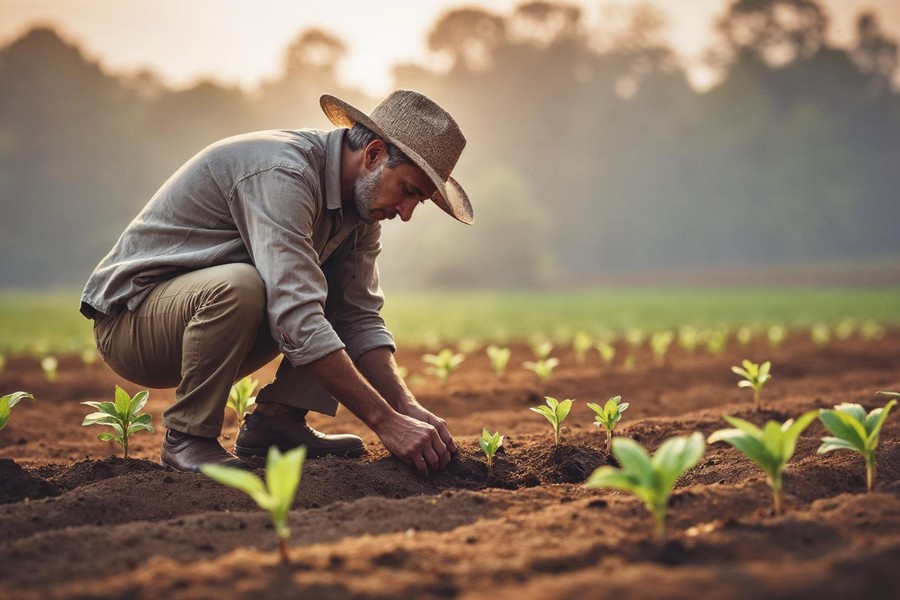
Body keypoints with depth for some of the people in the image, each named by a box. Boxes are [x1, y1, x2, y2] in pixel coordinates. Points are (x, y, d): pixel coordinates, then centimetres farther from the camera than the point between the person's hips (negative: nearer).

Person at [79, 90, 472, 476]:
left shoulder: (360, 202, 0)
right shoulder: (281, 173, -28)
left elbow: (359, 320, 1)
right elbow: (296, 320, -36)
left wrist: (407, 407, -15)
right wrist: (385, 421, -36)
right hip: (130, 316, -8)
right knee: (238, 285, -38)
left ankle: (276, 419, -5)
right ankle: (187, 438, -18)